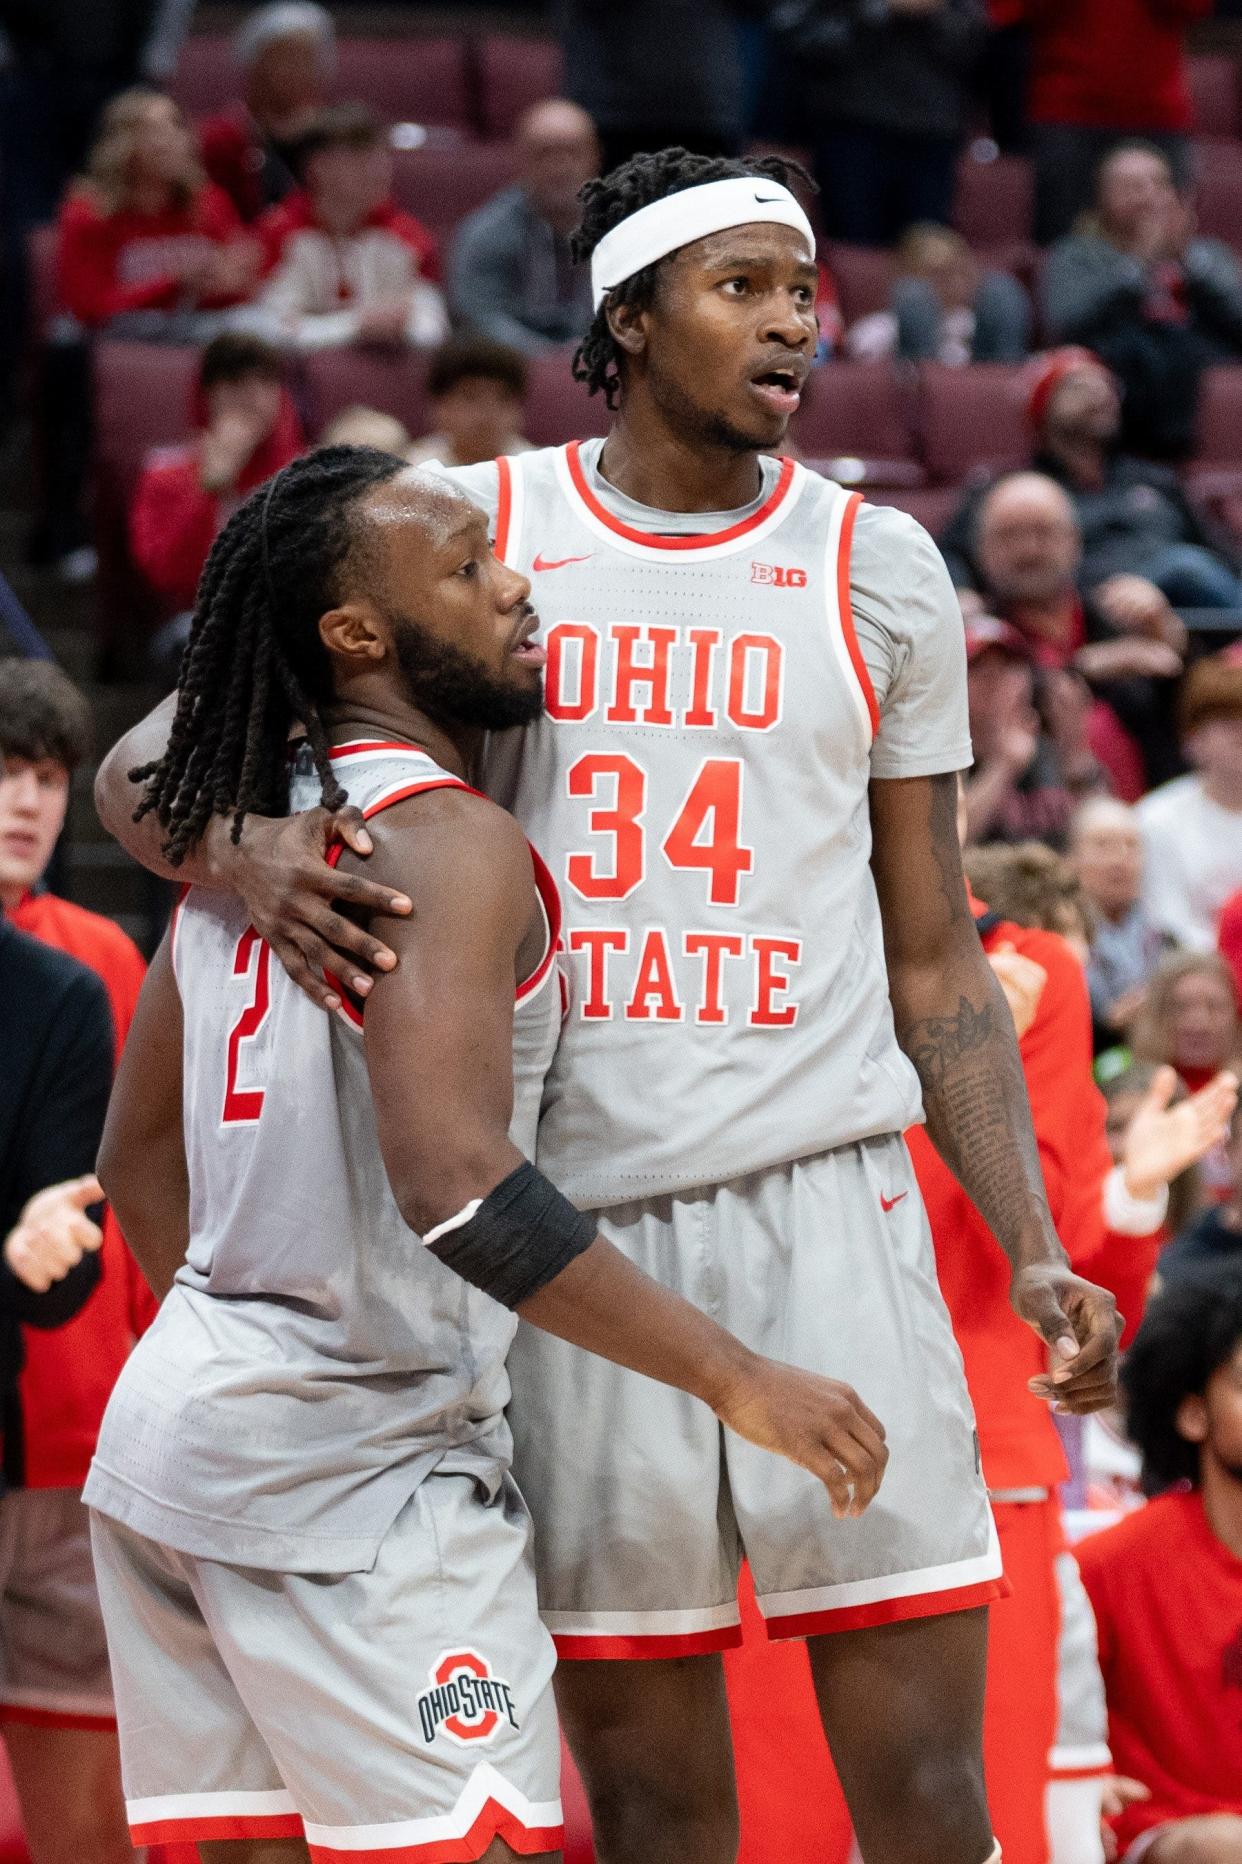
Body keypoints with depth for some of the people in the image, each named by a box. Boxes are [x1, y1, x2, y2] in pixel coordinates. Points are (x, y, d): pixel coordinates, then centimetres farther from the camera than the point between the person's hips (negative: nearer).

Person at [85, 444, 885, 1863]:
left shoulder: (238, 838, 13)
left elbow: (138, 1157, 22)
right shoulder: (451, 841, -16)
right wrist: (735, 1380, -27)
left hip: (178, 1413, 9)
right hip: (361, 1463, -9)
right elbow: (452, 1177, -28)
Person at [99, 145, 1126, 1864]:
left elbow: (935, 964, 14)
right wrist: (250, 852, -17)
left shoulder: (878, 573, 10)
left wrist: (1034, 1251, 3)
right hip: (574, 1214, 0)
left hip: (828, 1199, 1)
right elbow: (146, 766, 7)